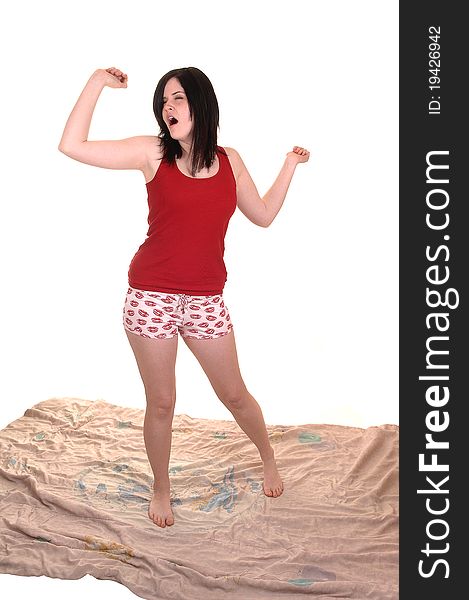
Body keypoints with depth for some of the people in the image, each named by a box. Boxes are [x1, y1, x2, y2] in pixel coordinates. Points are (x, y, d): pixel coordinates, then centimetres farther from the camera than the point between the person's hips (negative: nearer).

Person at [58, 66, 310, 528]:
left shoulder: (229, 161, 5)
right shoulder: (152, 152, -5)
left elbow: (263, 215, 16)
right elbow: (72, 146, -11)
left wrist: (290, 165, 15)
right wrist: (97, 83, -10)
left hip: (205, 300, 2)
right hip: (152, 297, -2)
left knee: (234, 394, 14)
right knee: (161, 403, 8)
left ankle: (269, 460, 41)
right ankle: (161, 490, 31)